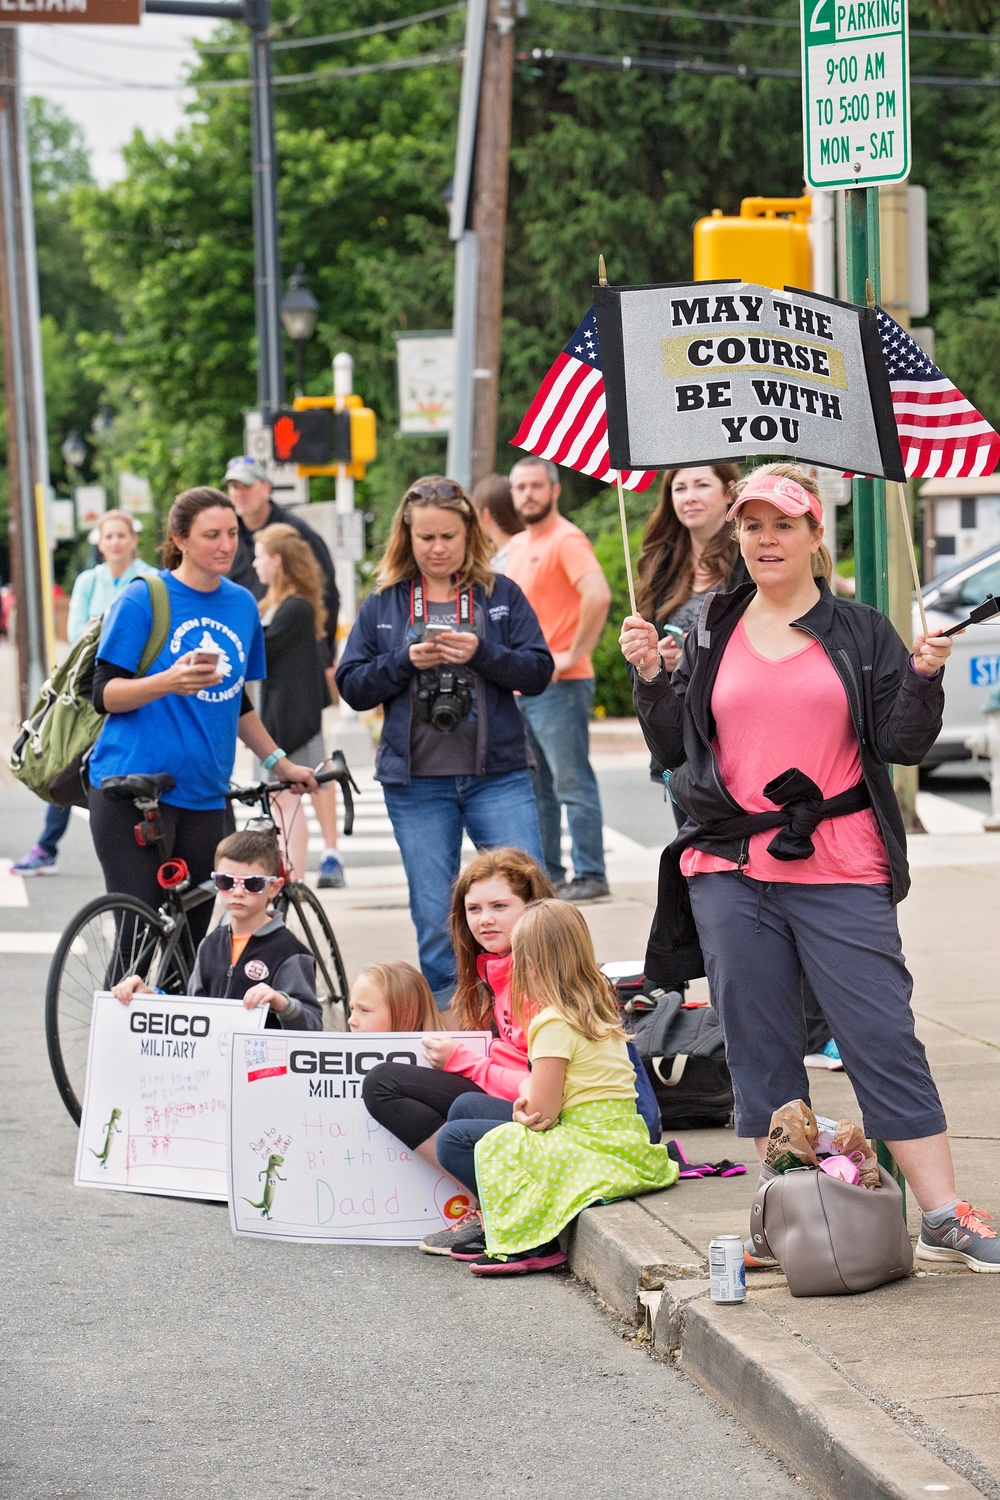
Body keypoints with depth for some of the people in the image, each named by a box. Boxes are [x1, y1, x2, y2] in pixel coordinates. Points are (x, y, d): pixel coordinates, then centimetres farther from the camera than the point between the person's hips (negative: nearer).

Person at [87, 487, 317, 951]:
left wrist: (279, 763, 22)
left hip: (204, 797, 5)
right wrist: (169, 681, -25)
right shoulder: (143, 599, -5)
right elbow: (105, 695, -10)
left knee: (191, 940, 4)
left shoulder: (242, 604, 12)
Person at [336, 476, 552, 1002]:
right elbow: (352, 686, 5)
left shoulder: (501, 594, 6)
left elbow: (539, 672, 0)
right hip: (416, 783, 1)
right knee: (434, 923, 5)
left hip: (498, 775, -1)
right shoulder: (383, 603, 8)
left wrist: (482, 653, -16)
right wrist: (406, 661, -11)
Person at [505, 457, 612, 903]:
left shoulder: (566, 540, -11)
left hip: (559, 685, -9)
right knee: (535, 787, 13)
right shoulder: (517, 546, 17)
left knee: (572, 782, -7)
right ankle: (545, 874, 19)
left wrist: (572, 654, -22)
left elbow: (598, 595, -27)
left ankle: (589, 876, -5)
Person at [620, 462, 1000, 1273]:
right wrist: (651, 677, -1)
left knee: (884, 1039, -6)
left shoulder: (862, 633, 7)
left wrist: (924, 675, -12)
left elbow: (905, 745, 3)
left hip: (842, 877, -2)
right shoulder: (710, 634, 13)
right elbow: (675, 747, 13)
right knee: (760, 1047, 5)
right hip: (732, 873, 3)